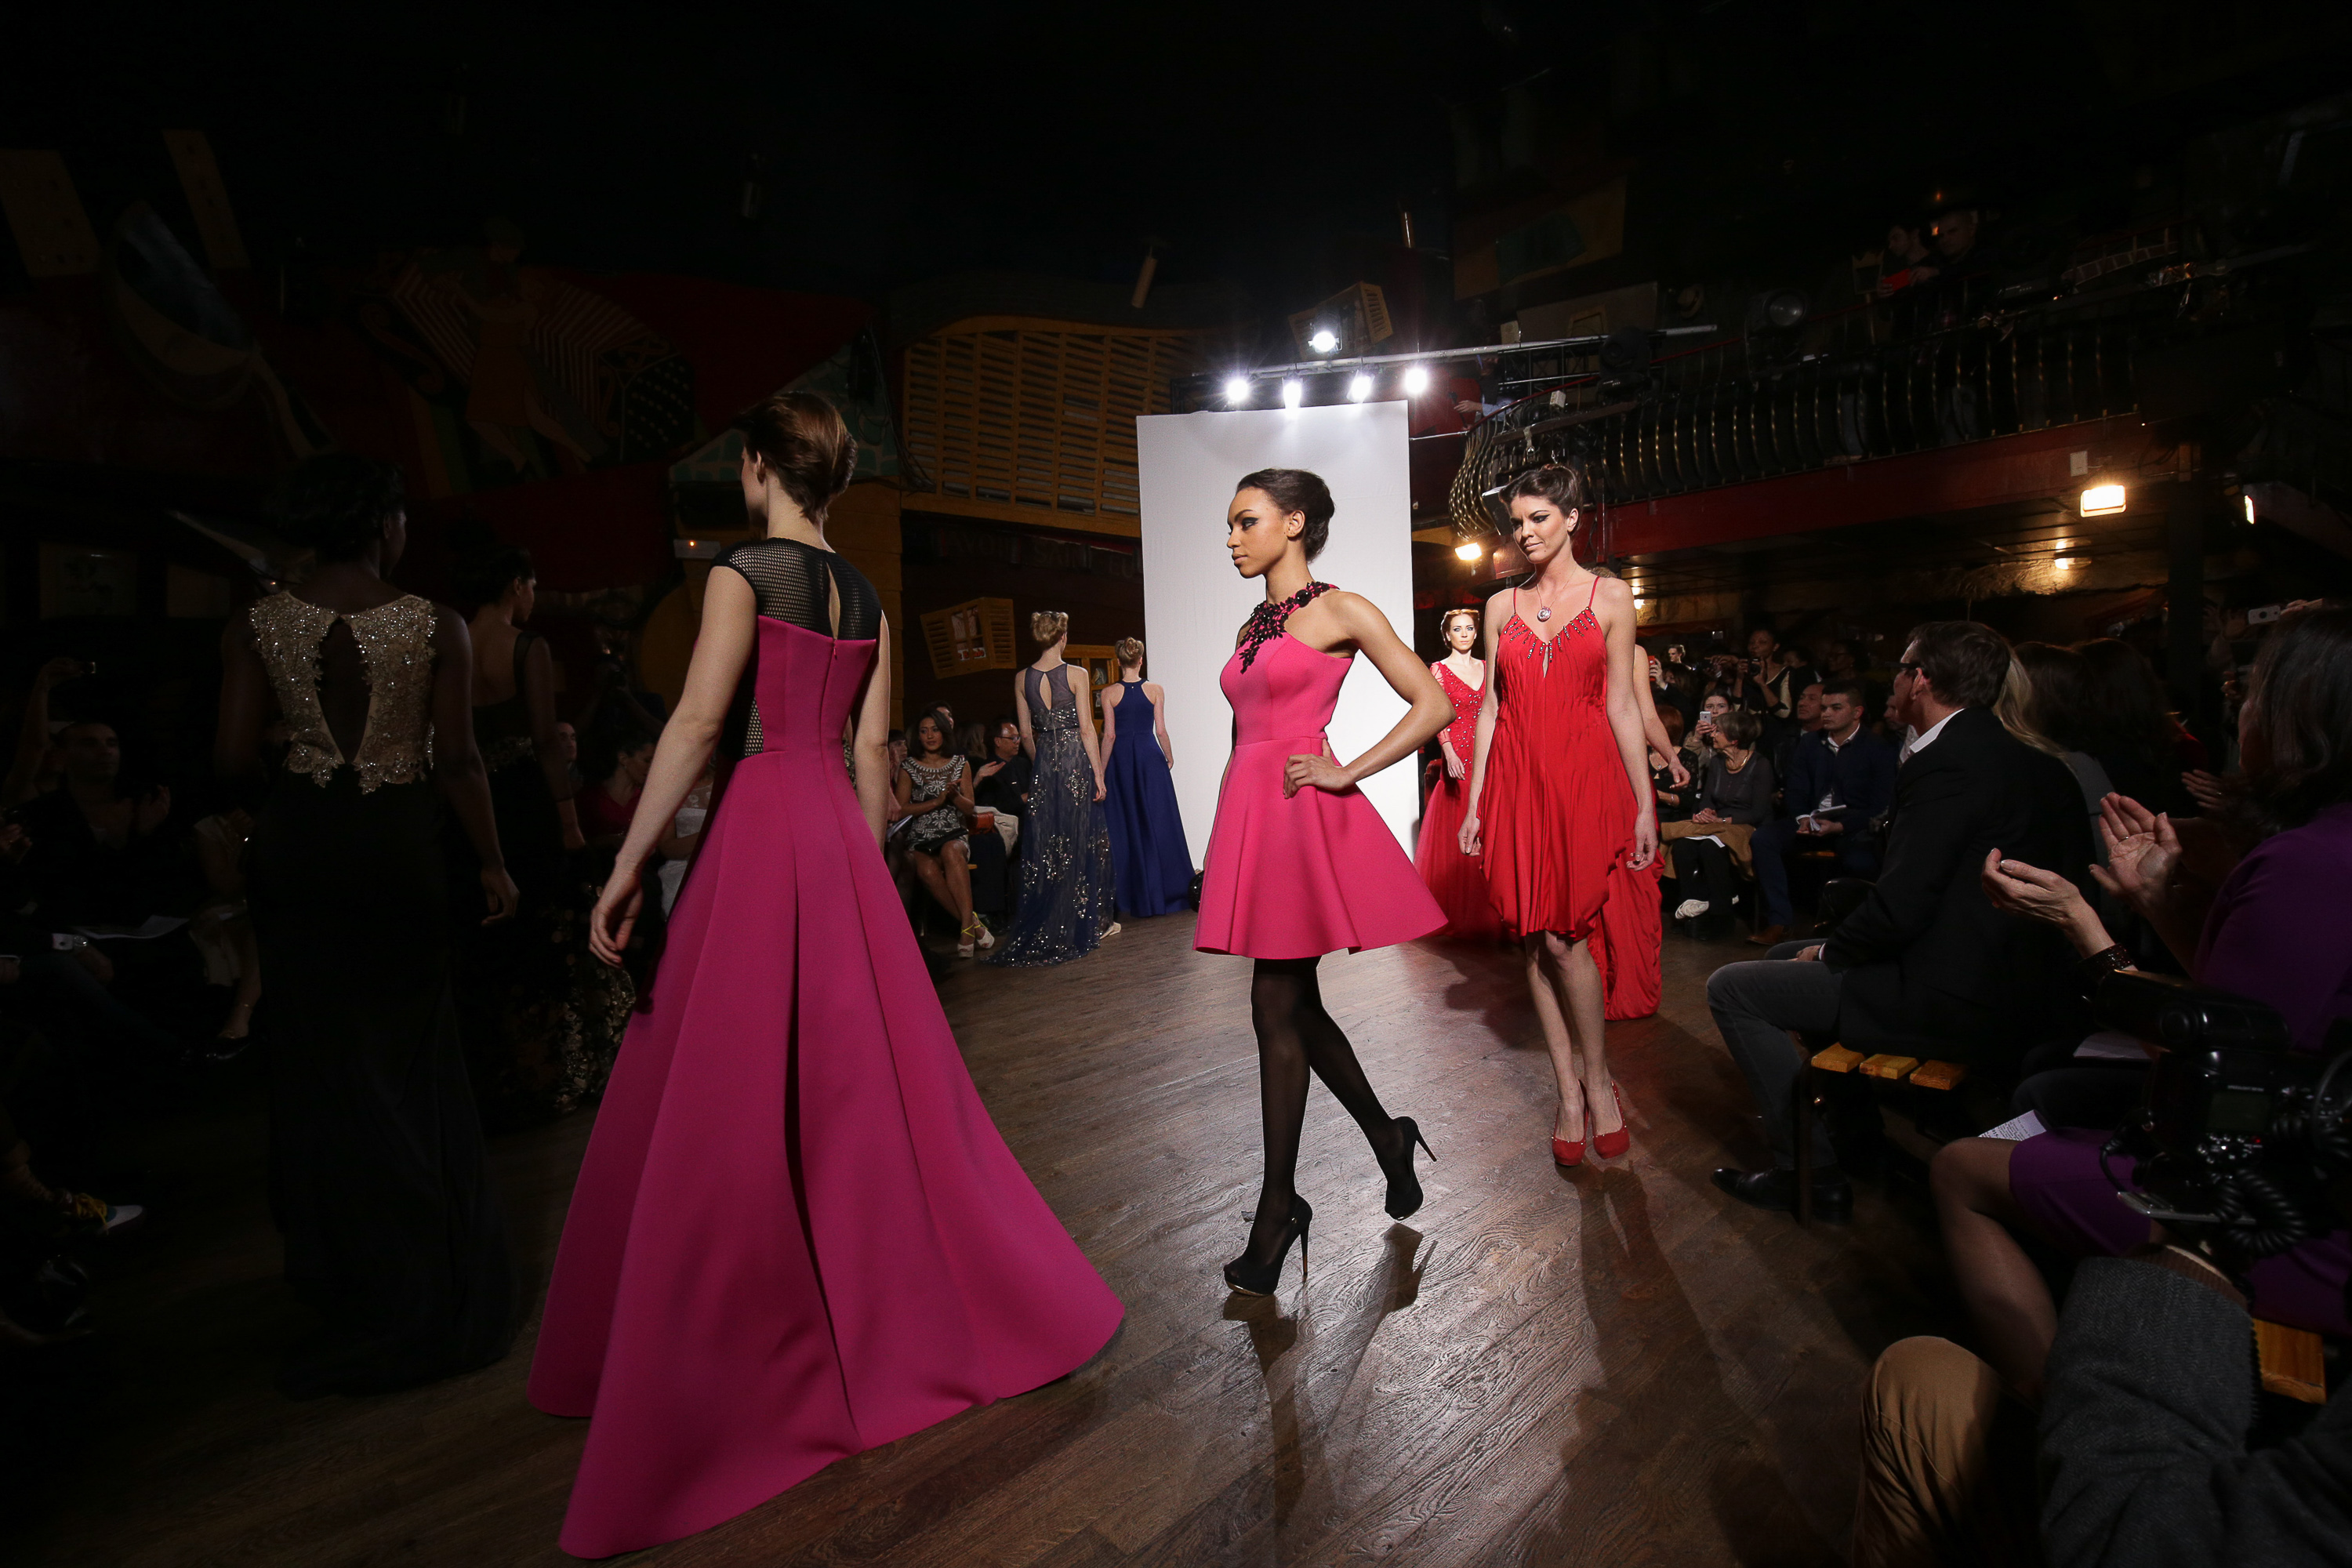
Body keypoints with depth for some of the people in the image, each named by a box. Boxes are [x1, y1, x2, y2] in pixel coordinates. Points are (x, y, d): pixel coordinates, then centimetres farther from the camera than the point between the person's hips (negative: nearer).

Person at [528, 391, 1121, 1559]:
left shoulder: (743, 571, -6)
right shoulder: (866, 598, 11)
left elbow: (698, 722, -15)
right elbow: (873, 747, 12)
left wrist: (629, 864, -12)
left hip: (760, 827, -6)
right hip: (839, 828, 6)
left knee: (735, 1089, 3)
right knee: (861, 1067, 14)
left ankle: (733, 1357, 17)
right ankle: (902, 1304, 29)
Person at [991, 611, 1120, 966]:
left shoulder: (1022, 679, 4)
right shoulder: (1076, 674, -7)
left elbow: (1026, 734, 7)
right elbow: (1086, 728, -9)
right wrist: (1098, 773, -5)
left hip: (1044, 765, 4)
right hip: (1077, 761, -3)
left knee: (1046, 846, 8)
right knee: (1084, 840, 6)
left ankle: (1047, 927, 12)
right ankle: (1091, 921, 14)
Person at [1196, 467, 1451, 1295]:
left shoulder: (1340, 610, -3)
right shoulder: (1252, 626, 17)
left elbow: (1434, 705, -6)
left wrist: (1348, 773, -11)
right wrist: (1233, 841, 13)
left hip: (1303, 818, -7)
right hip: (1250, 815, 8)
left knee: (1277, 1011, -2)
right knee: (1294, 1007, 13)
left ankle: (1278, 1205, 14)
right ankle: (1387, 1137, 34)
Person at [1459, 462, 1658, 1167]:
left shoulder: (1610, 597, 4)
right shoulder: (1501, 606, 11)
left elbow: (1623, 705, 2)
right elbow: (1491, 706, 10)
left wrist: (1645, 803, -2)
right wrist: (1473, 804, 7)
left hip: (1584, 777, -3)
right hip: (1516, 780, 3)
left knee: (1563, 936, -8)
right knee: (1534, 939, 3)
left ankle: (1597, 1082, 16)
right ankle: (1570, 1092, 16)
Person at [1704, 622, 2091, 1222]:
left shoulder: (1945, 764, -21)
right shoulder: (2026, 759, 9)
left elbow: (1900, 909, -24)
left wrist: (1828, 952, -5)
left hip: (1957, 1003, -10)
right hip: (2015, 986, 10)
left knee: (1732, 988, -5)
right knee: (1787, 956, 22)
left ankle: (1813, 1175, 3)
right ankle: (1859, 1127, 30)